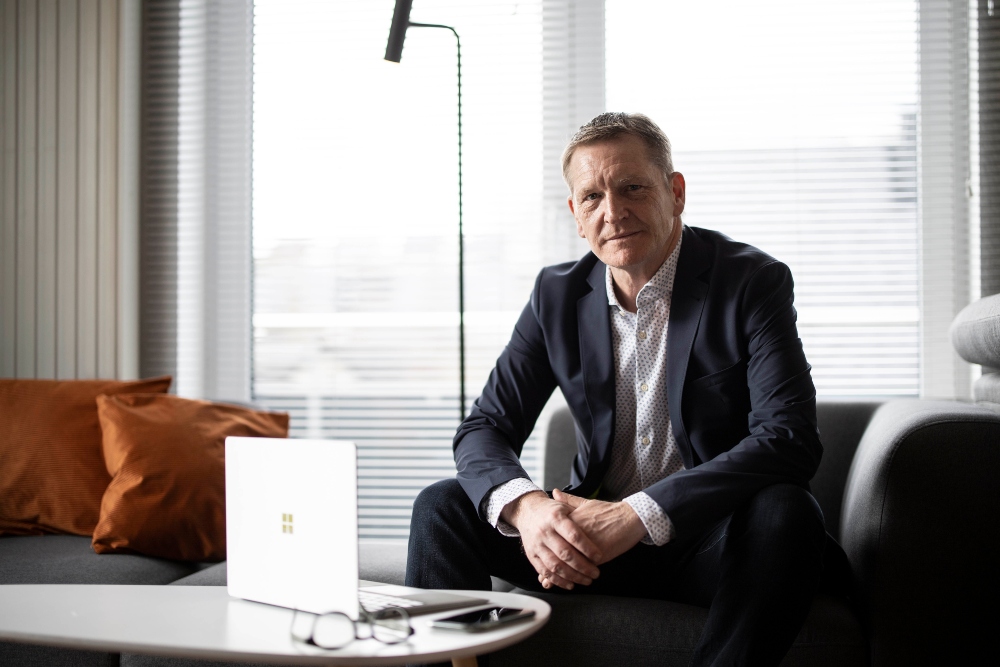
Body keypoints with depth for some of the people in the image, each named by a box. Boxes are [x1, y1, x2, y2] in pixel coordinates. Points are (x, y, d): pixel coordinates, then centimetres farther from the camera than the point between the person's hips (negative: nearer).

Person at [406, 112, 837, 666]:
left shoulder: (753, 282, -11)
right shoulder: (557, 294, 3)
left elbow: (790, 437, -23)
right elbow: (484, 427, 0)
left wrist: (637, 515, -33)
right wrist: (524, 506, -25)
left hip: (707, 542, -3)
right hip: (593, 535, 4)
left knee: (786, 512, -34)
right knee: (442, 507, -11)